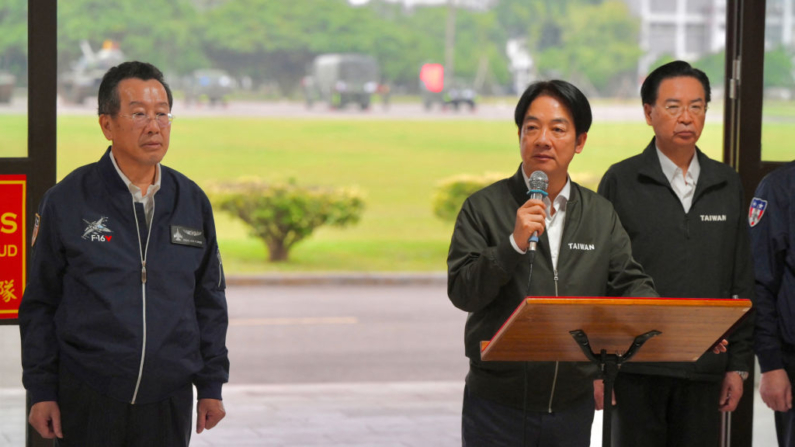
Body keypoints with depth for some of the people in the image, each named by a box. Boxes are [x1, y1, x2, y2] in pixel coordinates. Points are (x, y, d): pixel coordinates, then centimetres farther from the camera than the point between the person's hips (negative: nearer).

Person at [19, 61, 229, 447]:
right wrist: (41, 390, -1)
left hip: (169, 401, 3)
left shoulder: (192, 202, 7)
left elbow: (209, 301, 14)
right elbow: (39, 304, 2)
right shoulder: (67, 201, -2)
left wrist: (211, 386, 11)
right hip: (87, 401, -3)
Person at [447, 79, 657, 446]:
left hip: (573, 404, 3)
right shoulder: (484, 207, -2)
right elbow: (461, 292, -9)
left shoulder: (601, 215, 9)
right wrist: (514, 244, -23)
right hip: (498, 405, -3)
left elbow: (629, 283, 4)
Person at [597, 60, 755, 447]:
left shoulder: (727, 186, 10)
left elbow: (741, 283, 12)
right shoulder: (621, 182, 1)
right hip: (637, 368, -3)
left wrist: (738, 364, 8)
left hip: (704, 370, 3)